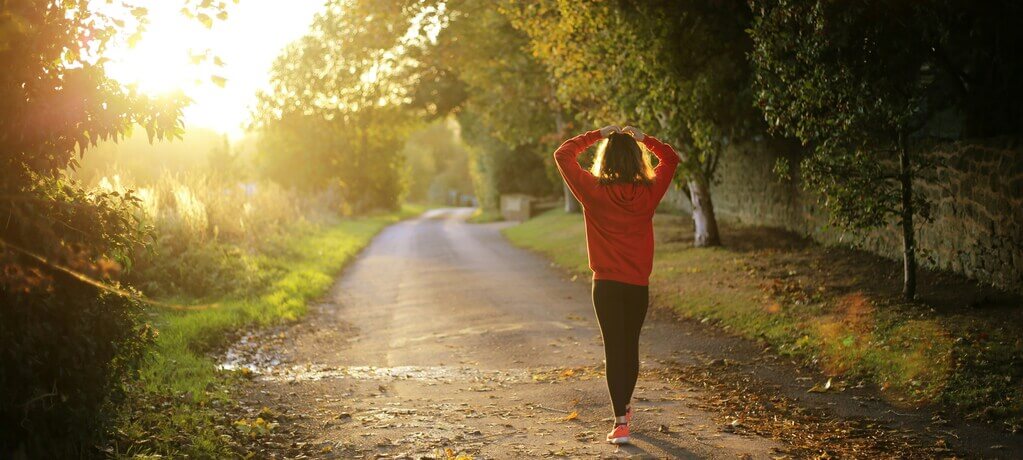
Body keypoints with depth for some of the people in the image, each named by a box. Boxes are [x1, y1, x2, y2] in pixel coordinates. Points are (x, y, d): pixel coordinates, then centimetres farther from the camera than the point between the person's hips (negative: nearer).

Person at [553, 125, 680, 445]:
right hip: (639, 285, 3)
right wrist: (643, 138, 10)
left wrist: (597, 135, 4)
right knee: (631, 346, 18)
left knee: (614, 349, -2)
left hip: (606, 284, -3)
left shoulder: (594, 191, -10)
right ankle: (624, 408, 38)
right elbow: (670, 158, 14)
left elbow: (563, 155, 1)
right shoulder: (648, 192, -3)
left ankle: (621, 423, -11)